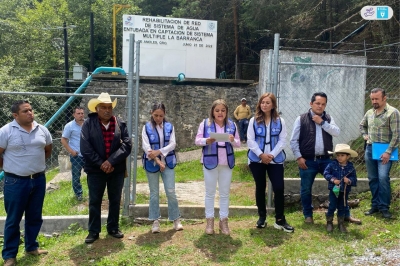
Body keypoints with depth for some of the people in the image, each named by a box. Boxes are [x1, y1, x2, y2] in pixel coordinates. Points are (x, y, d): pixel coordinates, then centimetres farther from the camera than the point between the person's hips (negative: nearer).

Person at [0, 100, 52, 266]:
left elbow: (48, 150, 18)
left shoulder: (42, 130, 4)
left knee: (35, 217, 15)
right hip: (15, 182, -4)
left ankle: (31, 247, 33)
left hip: (39, 180, 5)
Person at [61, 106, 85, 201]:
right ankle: (78, 193, 22)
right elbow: (63, 140, -3)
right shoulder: (69, 126, -6)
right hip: (76, 155, -3)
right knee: (76, 176, 6)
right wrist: (71, 151, -12)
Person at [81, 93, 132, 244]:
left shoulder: (120, 124, -1)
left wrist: (111, 161, -17)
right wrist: (101, 164, -16)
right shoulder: (88, 124, -6)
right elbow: (85, 148, -12)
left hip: (116, 169, 2)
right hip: (96, 169, -2)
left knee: (115, 200, 13)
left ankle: (113, 228, 29)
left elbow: (127, 145, -8)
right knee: (94, 201, 8)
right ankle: (93, 231, 21)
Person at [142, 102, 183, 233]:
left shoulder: (169, 126, 3)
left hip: (168, 163, 1)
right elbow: (146, 146, -9)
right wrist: (157, 161, -17)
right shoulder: (147, 127, -1)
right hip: (152, 164, -1)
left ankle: (176, 219, 12)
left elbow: (172, 144, -4)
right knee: (154, 193, 6)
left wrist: (159, 152, -18)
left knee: (171, 191, -1)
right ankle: (155, 221, 15)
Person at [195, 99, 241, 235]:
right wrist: (206, 141, -24)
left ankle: (223, 221, 20)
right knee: (210, 193, 7)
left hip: (226, 163, 3)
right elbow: (197, 140, -4)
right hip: (210, 162, -2)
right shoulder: (205, 123, -2)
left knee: (225, 193, 9)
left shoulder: (231, 124, 5)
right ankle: (209, 221, 17)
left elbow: (238, 143, 6)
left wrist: (233, 140, -17)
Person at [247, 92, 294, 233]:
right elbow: (250, 140, -4)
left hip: (275, 160, 0)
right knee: (260, 188, 10)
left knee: (279, 188, -6)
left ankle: (280, 220, 7)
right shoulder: (254, 120, 1)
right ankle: (262, 217, 25)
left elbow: (282, 140, -2)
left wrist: (272, 155, -13)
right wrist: (261, 155, -13)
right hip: (257, 160, 0)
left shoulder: (280, 121, 2)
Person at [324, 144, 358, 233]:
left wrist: (349, 180, -20)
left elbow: (354, 178, 1)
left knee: (342, 207, 13)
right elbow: (326, 173, -10)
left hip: (345, 191, 2)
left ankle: (341, 223, 28)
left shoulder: (350, 167, -2)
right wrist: (333, 179, -22)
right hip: (334, 190, -2)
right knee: (332, 206, 3)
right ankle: (329, 222, 20)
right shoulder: (332, 164, -8)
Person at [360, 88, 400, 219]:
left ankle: (384, 207, -1)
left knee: (383, 178, -14)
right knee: (372, 179, 10)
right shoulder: (369, 112, 10)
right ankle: (375, 205, 20)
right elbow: (362, 125, 30)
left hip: (384, 150, -6)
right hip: (370, 149, 6)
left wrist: (388, 152, -18)